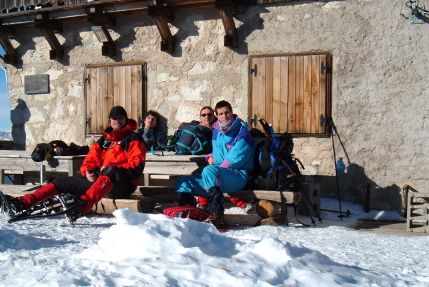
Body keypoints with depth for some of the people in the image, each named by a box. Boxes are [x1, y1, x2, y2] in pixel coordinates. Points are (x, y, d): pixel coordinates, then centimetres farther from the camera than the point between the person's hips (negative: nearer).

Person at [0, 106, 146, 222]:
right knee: (62, 181, -3)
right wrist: (88, 171, -7)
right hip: (98, 180, 6)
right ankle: (22, 203, -12)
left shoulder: (133, 139, 5)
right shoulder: (103, 140, 22)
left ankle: (82, 206, -62)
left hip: (123, 184, -6)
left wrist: (113, 170, -19)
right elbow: (90, 160, 16)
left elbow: (137, 166, -7)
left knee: (111, 170, -41)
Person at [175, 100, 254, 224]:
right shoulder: (216, 130, 13)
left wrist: (217, 169, -12)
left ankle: (217, 214, -34)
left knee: (208, 171, -37)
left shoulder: (242, 132, -10)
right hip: (218, 176, 8)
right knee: (182, 183, 0)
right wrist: (211, 157, 7)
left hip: (237, 176, -8)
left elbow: (234, 159, -18)